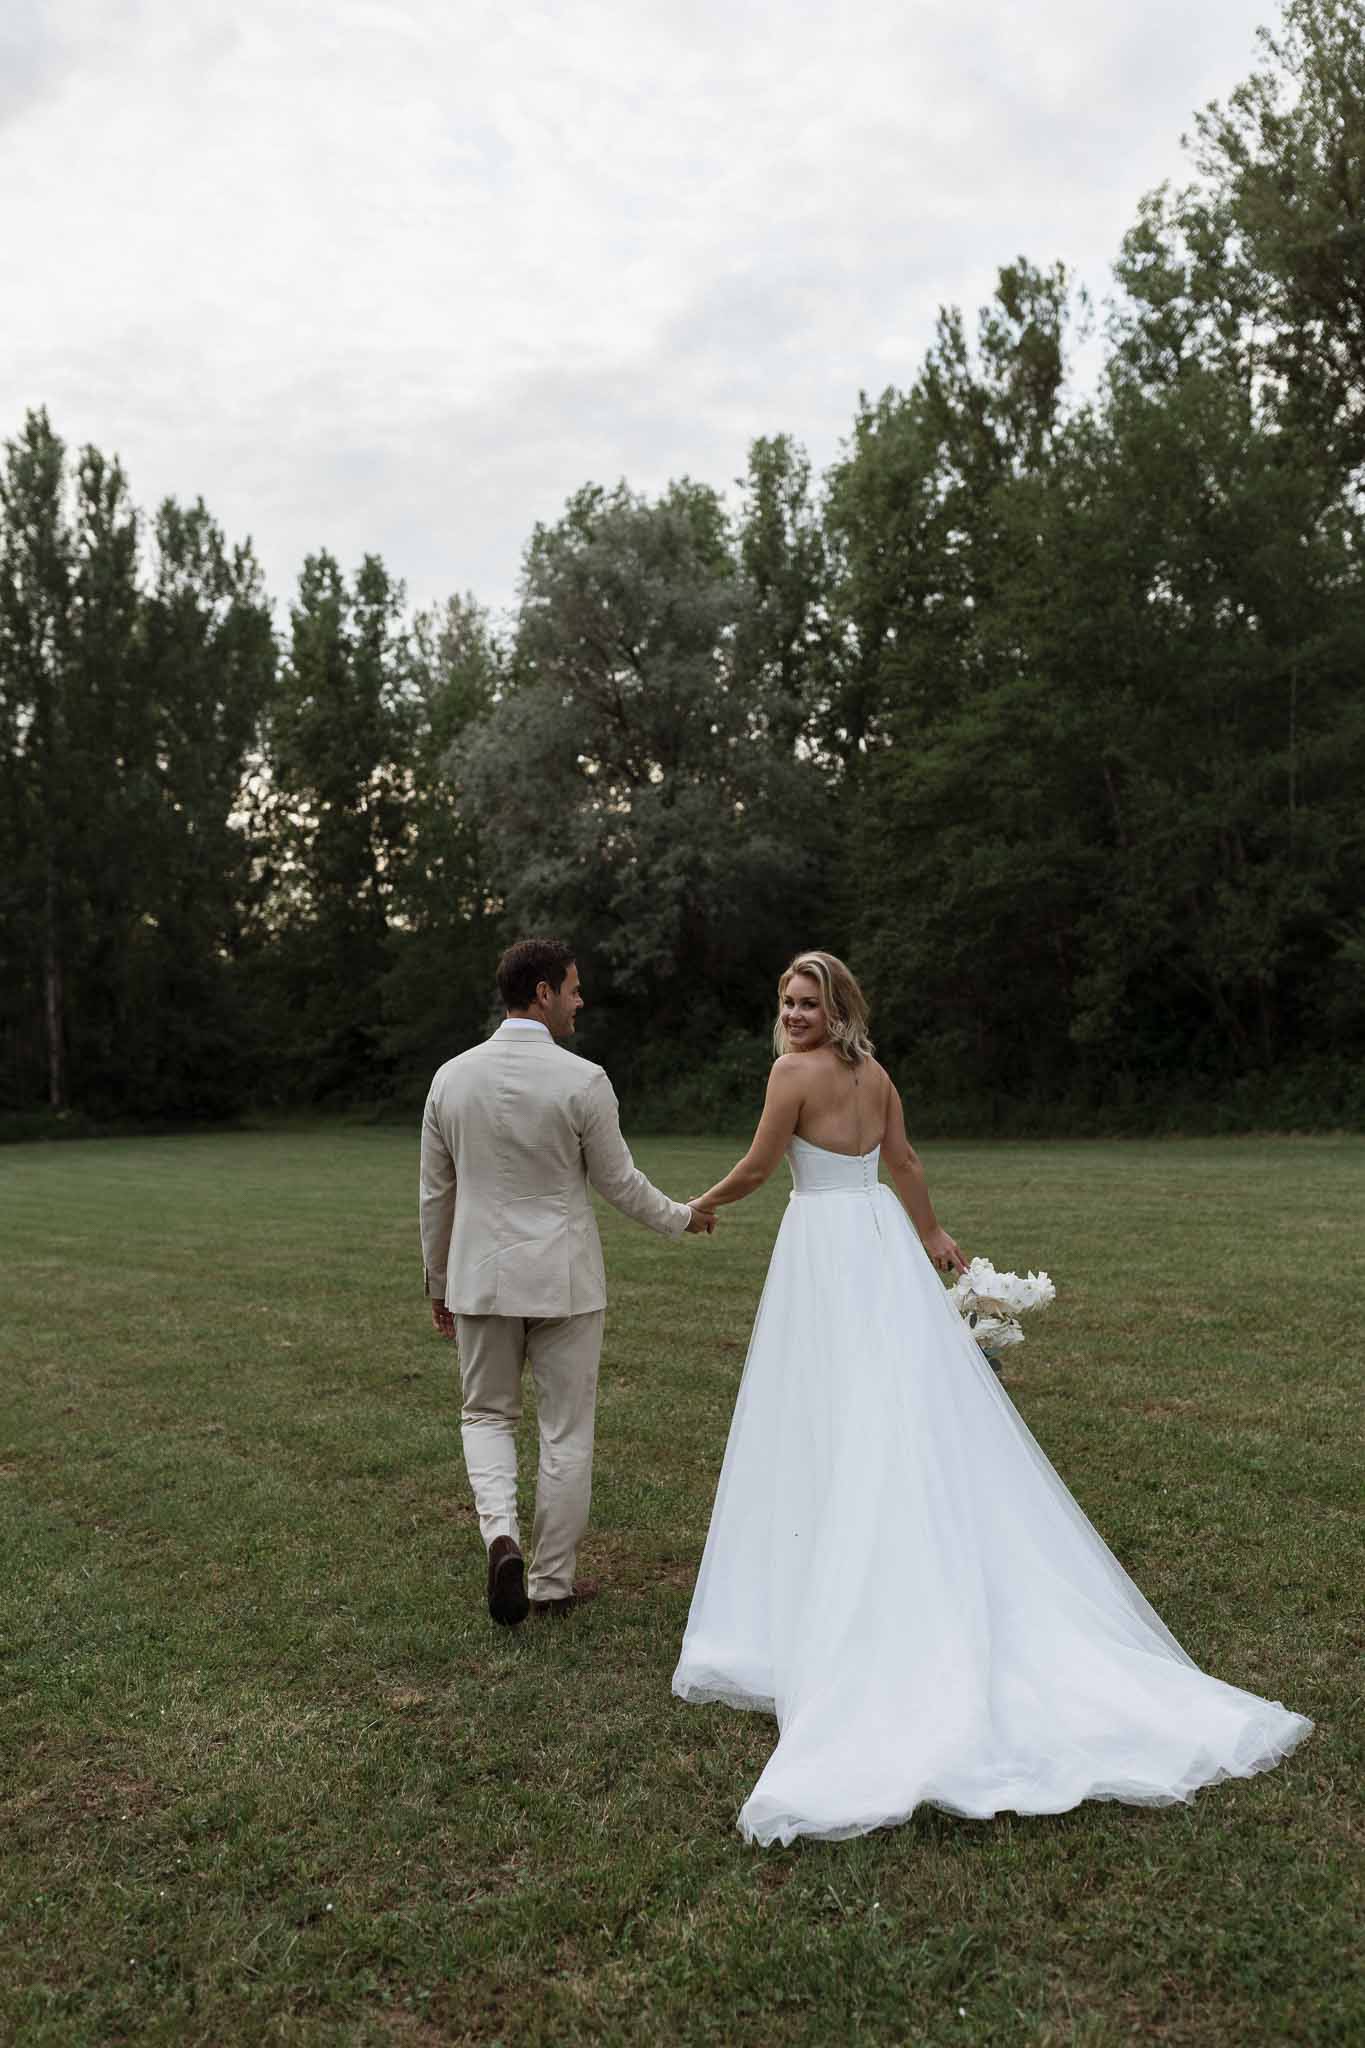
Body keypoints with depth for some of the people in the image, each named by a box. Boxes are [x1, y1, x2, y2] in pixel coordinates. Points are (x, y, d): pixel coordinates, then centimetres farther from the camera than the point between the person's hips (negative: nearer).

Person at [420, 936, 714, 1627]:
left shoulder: (451, 1077, -1)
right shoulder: (582, 1080, -13)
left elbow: (435, 1194, 5)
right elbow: (618, 1182, -4)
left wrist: (438, 1284, 17)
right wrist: (681, 1217, 14)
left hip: (480, 1276, 3)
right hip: (562, 1280, -3)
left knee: (486, 1414, 19)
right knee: (566, 1431, 10)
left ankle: (501, 1535, -4)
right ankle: (552, 1581, 19)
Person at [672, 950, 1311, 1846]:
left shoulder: (796, 1071, -10)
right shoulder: (874, 1072, 11)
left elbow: (756, 1170, -5)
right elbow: (903, 1161, 20)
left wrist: (703, 1203, 14)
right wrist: (934, 1236, 32)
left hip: (825, 1249, -7)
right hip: (883, 1240, 7)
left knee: (830, 1428, -1)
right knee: (914, 1417, 8)